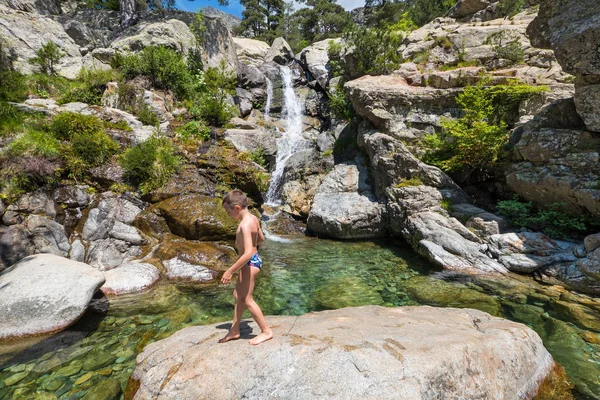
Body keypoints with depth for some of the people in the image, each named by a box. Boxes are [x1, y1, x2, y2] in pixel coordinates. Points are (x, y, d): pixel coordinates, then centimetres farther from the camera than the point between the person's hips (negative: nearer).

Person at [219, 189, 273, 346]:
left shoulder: (245, 225, -26)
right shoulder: (253, 218, 3)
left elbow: (248, 253, -32)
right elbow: (261, 239, 17)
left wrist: (230, 271, -27)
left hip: (250, 262, -10)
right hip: (253, 260, 10)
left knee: (247, 299, 3)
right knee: (238, 295, 19)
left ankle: (266, 331, 17)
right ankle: (235, 330, 33)